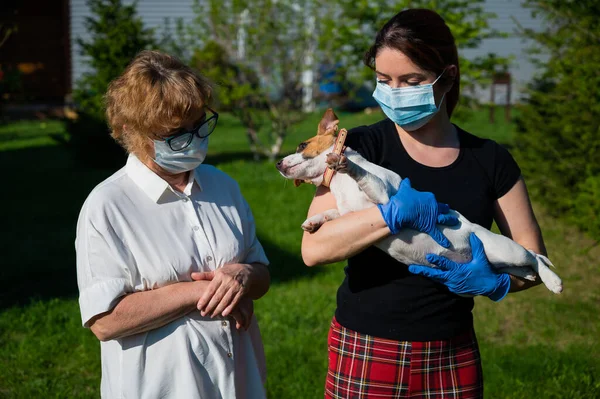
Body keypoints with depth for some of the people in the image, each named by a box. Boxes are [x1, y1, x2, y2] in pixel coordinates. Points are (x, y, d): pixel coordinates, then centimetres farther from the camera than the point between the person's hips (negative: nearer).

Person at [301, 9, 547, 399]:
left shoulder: (489, 160, 0)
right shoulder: (361, 148, -7)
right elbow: (314, 247, -18)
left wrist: (497, 283, -17)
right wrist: (396, 212, -27)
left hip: (453, 360, 2)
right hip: (366, 355, -2)